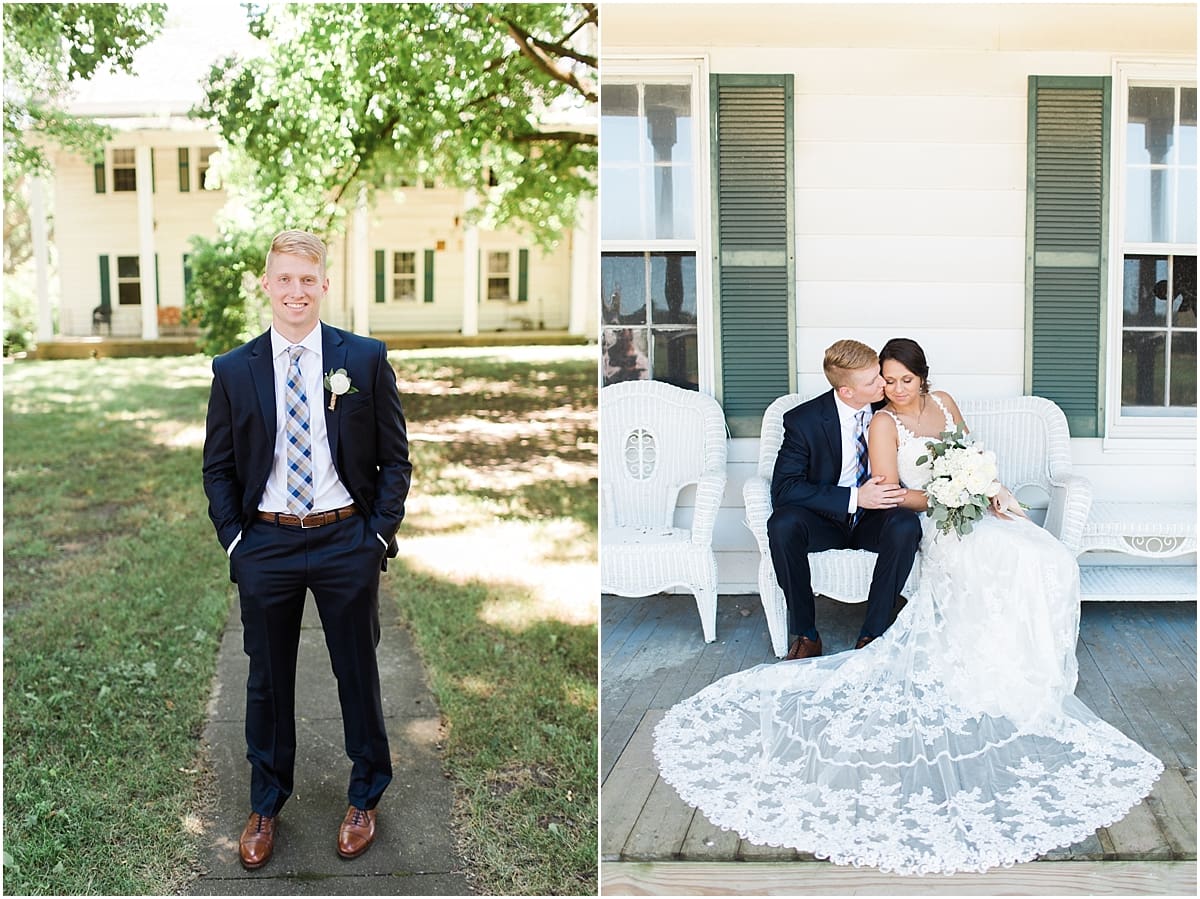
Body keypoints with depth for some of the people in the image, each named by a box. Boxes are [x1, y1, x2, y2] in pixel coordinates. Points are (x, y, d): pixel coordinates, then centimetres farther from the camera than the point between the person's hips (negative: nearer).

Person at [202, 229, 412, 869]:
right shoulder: (234, 371, 1)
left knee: (357, 672, 12)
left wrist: (380, 533, -6)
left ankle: (364, 799, 33)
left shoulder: (365, 360, -3)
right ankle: (265, 806, 34)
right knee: (268, 679, 13)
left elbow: (395, 459, 1)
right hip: (265, 545, 1)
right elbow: (218, 468, 7)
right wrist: (235, 539, -1)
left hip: (347, 541, -1)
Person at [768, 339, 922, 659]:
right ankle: (805, 634, -19)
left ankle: (873, 634, -21)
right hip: (825, 521, -1)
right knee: (783, 523, -33)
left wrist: (901, 494, -11)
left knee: (906, 525, -32)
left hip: (874, 522, 2)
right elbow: (784, 488, -20)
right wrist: (855, 497, -27)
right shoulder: (804, 420, -14)